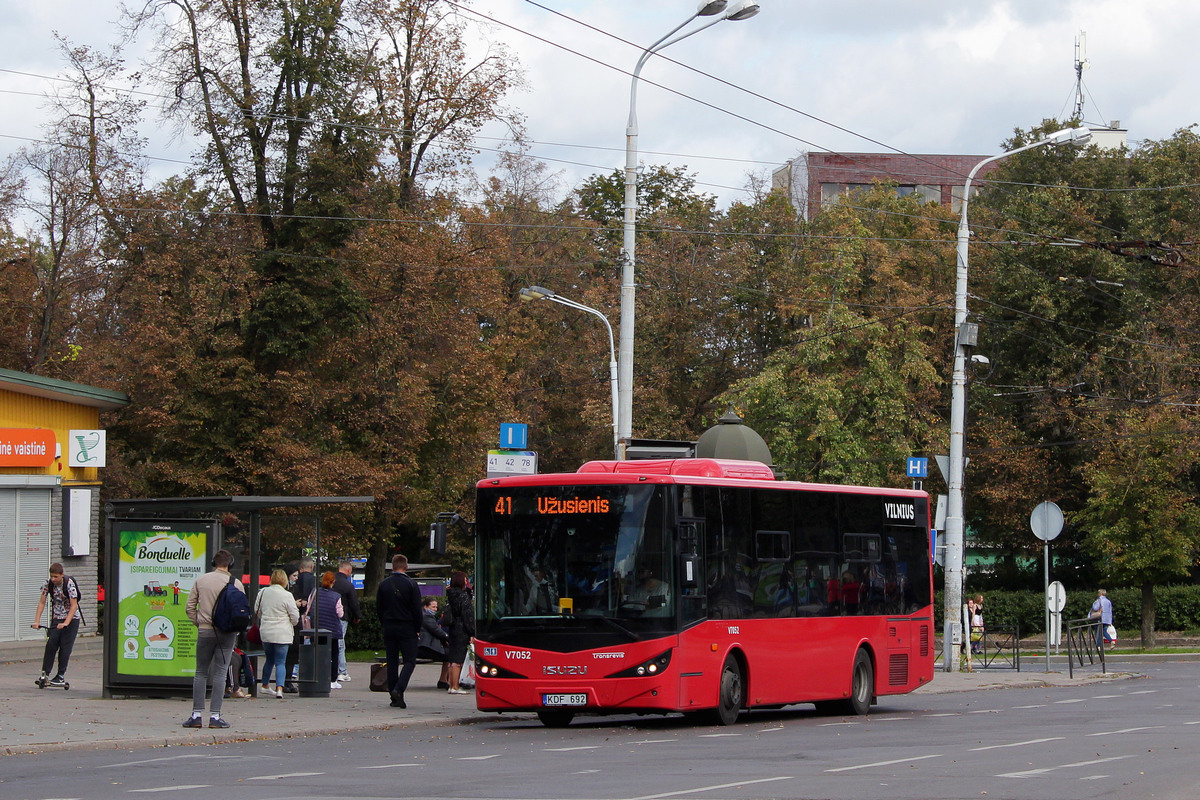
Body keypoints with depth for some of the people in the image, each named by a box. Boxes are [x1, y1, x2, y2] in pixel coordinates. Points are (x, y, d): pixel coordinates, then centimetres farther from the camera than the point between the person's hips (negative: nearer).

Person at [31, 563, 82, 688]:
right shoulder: (48, 584, -7)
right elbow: (42, 602, -2)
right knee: (51, 645, -7)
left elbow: (74, 605, -21)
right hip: (56, 619, 4)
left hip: (72, 619, -4)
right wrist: (37, 621, -13)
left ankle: (61, 676, -1)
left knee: (65, 648, -6)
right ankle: (44, 674, -2)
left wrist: (66, 623, -30)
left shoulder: (69, 584, -19)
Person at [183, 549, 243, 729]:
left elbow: (189, 607, 3)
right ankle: (215, 716, -2)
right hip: (227, 633, -1)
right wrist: (236, 628, 10)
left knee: (201, 673, 8)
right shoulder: (235, 584, -3)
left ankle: (197, 715, 3)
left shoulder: (201, 580, 3)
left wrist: (199, 623, 12)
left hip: (205, 632, 1)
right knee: (219, 673, 2)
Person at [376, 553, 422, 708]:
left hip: (389, 627, 4)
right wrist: (417, 629, 2)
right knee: (410, 661, 1)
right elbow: (417, 609, -9)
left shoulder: (383, 584, 3)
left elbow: (378, 608, 7)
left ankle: (395, 698, 8)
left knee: (392, 662, 8)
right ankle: (398, 689, -19)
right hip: (407, 628, -4)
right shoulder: (411, 584, -8)